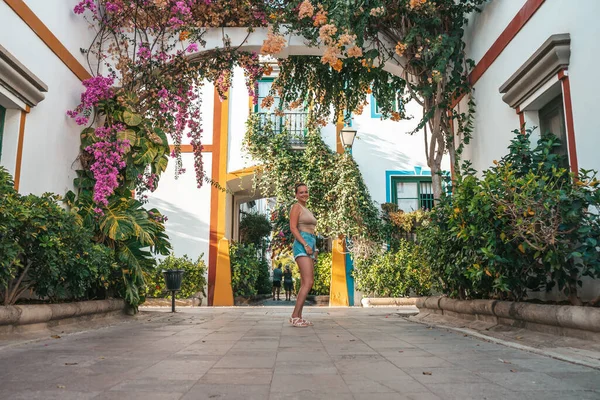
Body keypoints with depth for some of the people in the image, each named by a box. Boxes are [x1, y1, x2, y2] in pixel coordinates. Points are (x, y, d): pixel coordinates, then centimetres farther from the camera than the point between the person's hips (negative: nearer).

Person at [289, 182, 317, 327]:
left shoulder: (307, 210, 24)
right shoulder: (296, 207, -2)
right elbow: (293, 228, -13)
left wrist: (314, 248, 15)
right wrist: (306, 245, -20)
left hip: (310, 245, 9)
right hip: (302, 246, -9)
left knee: (305, 284, 5)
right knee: (308, 283, -17)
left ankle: (299, 316, 7)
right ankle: (294, 316, -16)